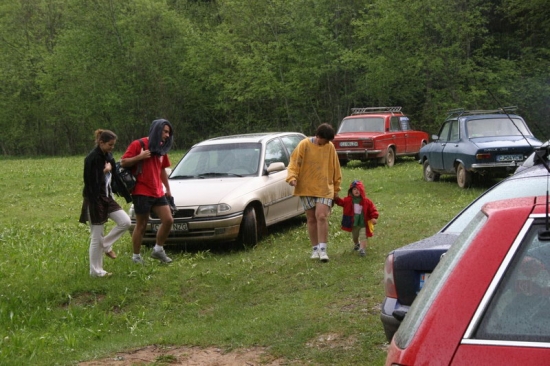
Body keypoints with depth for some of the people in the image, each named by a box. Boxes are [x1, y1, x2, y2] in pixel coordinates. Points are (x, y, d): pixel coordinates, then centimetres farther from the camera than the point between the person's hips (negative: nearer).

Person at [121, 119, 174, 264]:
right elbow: (123, 162, -8)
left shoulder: (161, 148, 14)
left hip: (158, 193, 6)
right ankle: (136, 256, 13)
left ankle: (158, 249, 15)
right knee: (141, 225, 0)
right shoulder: (138, 144, -7)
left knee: (168, 220, -2)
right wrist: (139, 157, -22)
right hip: (142, 192, -6)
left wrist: (168, 189, 22)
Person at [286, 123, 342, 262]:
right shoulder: (304, 145, -3)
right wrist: (292, 177, -24)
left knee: (321, 216, -14)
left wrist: (336, 188, 14)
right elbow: (294, 162, -6)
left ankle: (322, 249, -11)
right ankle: (315, 249, 18)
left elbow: (335, 169, 12)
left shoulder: (330, 147, 4)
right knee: (311, 219, 6)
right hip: (307, 188, 0)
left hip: (325, 189, 0)